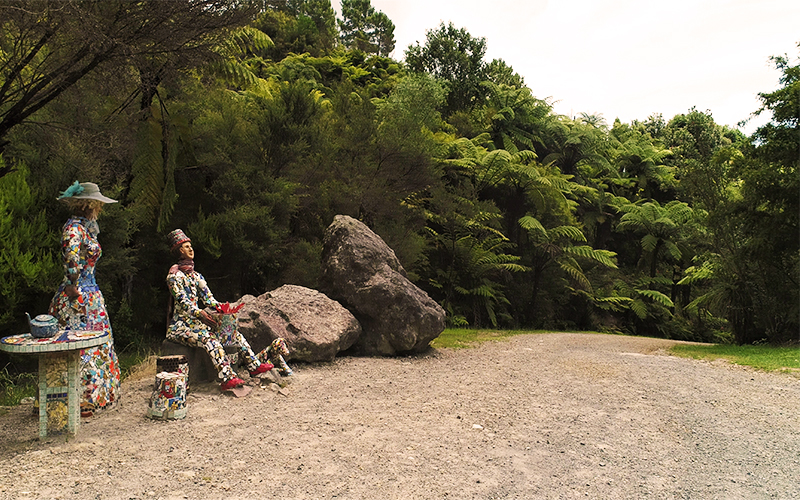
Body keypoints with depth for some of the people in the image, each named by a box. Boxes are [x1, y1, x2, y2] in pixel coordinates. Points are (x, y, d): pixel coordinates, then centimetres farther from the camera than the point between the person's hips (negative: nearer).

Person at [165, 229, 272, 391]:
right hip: (180, 325, -8)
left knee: (232, 330, -6)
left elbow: (208, 298, 10)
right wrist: (200, 314, -33)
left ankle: (254, 365, -6)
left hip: (195, 320, 8)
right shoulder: (174, 275, -7)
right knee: (208, 338, -34)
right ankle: (227, 378, -45)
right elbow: (183, 302, -18)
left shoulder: (196, 275, 17)